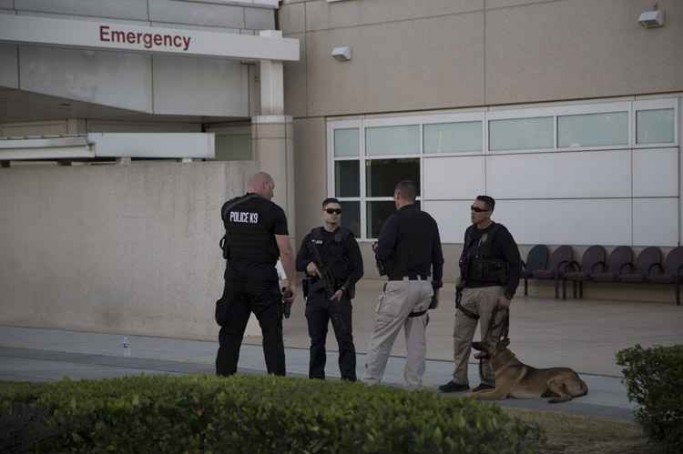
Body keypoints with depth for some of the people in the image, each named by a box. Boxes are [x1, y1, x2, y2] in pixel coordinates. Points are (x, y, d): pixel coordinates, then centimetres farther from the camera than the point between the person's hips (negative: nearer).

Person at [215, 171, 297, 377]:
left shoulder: (228, 208, 7)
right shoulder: (273, 211, -6)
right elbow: (285, 251, -9)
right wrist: (292, 283, -2)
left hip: (234, 276, 4)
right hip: (263, 278, -4)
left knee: (230, 333, 8)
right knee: (272, 334, 3)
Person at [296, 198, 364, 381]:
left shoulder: (346, 238, 2)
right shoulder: (312, 237, 12)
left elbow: (357, 269, 0)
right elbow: (298, 262, 15)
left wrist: (344, 289, -11)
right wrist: (308, 265, -8)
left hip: (339, 295, -3)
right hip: (316, 295, 3)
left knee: (345, 339, -8)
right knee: (317, 340, 9)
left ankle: (349, 379, -6)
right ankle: (316, 379, 17)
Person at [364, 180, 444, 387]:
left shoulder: (395, 220, -9)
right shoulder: (429, 221, 11)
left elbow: (382, 252, -19)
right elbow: (438, 257, 14)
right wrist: (436, 285, 20)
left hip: (401, 284, -6)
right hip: (424, 284, 6)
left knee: (381, 336, 0)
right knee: (417, 339, 10)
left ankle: (370, 381, 0)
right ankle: (414, 385, 10)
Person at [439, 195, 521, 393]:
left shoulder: (500, 234, -10)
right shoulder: (470, 232, 11)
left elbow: (516, 265, -10)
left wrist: (508, 295, -13)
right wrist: (462, 283, 16)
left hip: (491, 292, -7)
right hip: (469, 291, 7)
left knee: (489, 339, 0)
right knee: (460, 336, 6)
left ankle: (489, 382, 10)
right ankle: (459, 380, 14)